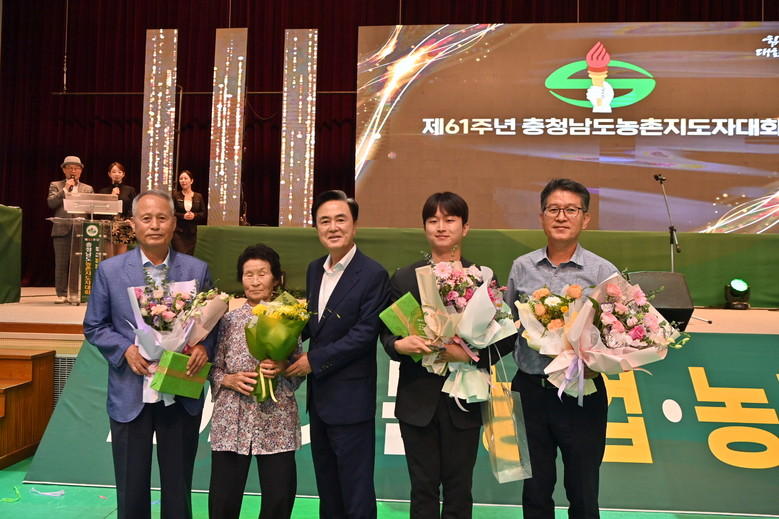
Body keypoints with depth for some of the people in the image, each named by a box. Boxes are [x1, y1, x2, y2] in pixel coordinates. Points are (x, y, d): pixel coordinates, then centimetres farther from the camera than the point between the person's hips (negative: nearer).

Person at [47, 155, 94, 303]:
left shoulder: (88, 189, 16)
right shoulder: (56, 185, 11)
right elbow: (51, 203, -4)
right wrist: (65, 189, -7)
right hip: (62, 229, -1)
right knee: (61, 263, -1)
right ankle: (61, 294, 4)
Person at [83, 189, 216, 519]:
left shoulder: (197, 270, 0)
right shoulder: (109, 270, -1)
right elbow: (94, 327, 4)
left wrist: (203, 346, -16)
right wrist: (126, 349, -13)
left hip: (183, 394, 0)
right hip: (130, 394, 0)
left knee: (178, 488, 14)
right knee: (132, 491, 13)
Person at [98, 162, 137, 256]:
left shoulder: (130, 190, 9)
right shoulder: (104, 191, 13)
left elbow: (133, 208, 4)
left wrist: (129, 219, -13)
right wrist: (112, 196, -4)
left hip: (124, 225, -1)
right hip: (108, 225, 1)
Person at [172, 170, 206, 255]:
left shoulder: (198, 197, 7)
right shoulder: (175, 196, 0)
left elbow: (204, 213, 6)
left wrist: (194, 215, -12)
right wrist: (183, 216, -17)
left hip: (192, 232, 3)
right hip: (178, 232, -3)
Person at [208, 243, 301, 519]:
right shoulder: (229, 318, 5)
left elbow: (299, 372, 5)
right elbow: (213, 369, 7)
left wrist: (283, 367, -16)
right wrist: (230, 380, -13)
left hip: (277, 421, 0)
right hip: (232, 421, 1)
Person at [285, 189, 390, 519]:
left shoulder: (373, 275, -15)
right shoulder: (315, 270, 8)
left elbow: (365, 334, -19)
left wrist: (314, 361, -17)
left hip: (351, 400, -7)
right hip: (318, 395, 8)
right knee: (326, 488, 21)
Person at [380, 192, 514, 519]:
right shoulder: (403, 278, 4)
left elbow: (505, 338, -2)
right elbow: (387, 332, 5)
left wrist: (471, 354, -19)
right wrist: (399, 345, -17)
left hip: (464, 399, -1)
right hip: (417, 400, 1)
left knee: (459, 490, 12)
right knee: (423, 489, 12)